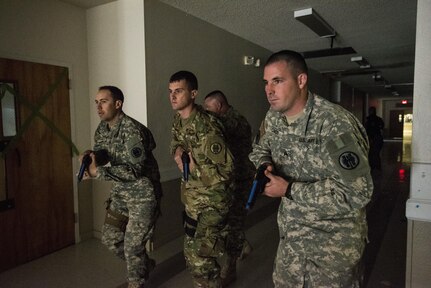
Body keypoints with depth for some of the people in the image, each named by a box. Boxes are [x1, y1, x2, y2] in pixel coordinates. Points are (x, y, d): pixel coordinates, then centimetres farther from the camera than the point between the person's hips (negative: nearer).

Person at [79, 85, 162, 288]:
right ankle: (146, 265, 39)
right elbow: (99, 152, 12)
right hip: (120, 191, 8)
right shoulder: (102, 127, 3)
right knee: (110, 238, 16)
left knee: (133, 245, 2)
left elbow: (134, 169, -27)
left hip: (142, 194, -8)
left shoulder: (132, 130, -23)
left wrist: (97, 172, -31)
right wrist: (90, 157, -12)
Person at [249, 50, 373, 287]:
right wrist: (264, 167, -10)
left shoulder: (335, 124, -26)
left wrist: (288, 190, -26)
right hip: (290, 234, 7)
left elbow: (357, 192, -28)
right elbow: (261, 149, 14)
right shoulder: (273, 117, -3)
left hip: (334, 241, -6)